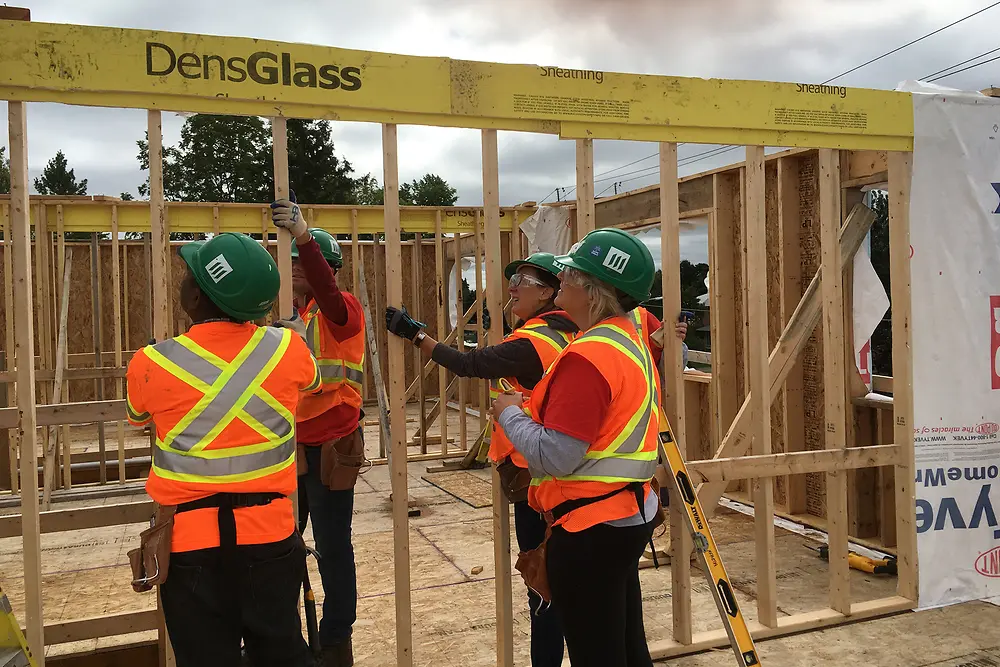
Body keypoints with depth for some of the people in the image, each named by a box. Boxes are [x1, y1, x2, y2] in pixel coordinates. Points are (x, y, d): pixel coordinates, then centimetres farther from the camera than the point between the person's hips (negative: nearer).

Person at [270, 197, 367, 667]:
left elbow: (326, 293, -34)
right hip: (293, 445, 8)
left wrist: (302, 234, -44)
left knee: (332, 547, 2)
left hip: (330, 447, -7)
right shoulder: (293, 315, 12)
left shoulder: (341, 310, -10)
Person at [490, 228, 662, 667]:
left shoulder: (588, 355, -22)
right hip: (628, 515, 10)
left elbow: (554, 456, -26)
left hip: (590, 527, -10)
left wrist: (509, 413, -10)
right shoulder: (631, 341, 8)